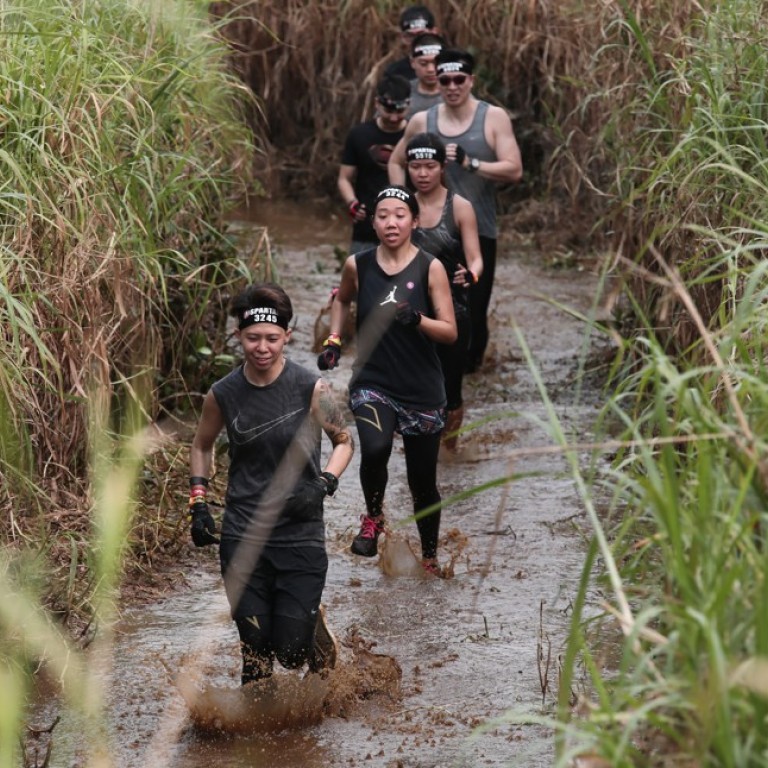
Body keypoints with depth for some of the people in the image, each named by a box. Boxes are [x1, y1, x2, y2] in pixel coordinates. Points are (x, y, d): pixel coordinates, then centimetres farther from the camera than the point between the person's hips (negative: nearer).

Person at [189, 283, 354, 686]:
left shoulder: (311, 389, -8)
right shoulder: (223, 395, -2)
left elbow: (344, 442, 6)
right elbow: (201, 447, 17)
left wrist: (324, 484, -12)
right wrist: (198, 504, 7)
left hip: (301, 535, -2)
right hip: (242, 538, 2)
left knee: (291, 650, -1)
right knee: (255, 647, 2)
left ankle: (315, 624, 33)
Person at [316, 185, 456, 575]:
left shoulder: (430, 268, -6)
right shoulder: (358, 265, 0)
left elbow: (450, 332, -7)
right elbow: (342, 300, 23)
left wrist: (417, 320, -26)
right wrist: (332, 341, 10)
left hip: (422, 390, 0)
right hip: (372, 384, 0)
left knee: (423, 482, 8)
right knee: (375, 449, -29)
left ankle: (430, 556, 32)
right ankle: (373, 517, 0)